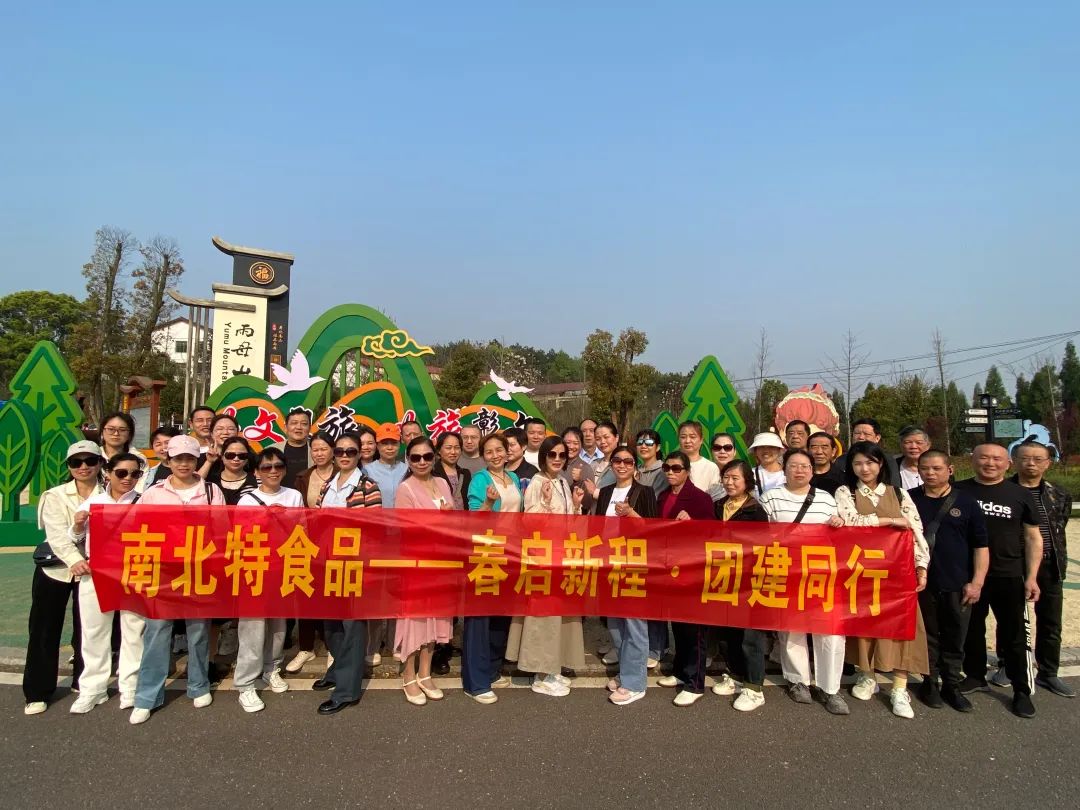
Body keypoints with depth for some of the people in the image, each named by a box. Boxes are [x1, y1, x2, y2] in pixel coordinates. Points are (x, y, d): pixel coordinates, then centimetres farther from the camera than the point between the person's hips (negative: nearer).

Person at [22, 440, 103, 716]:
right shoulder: (55, 496, -5)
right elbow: (57, 535, -19)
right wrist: (74, 560, -35)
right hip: (54, 569, 0)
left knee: (87, 629, 10)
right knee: (44, 630, 4)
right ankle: (37, 692, 17)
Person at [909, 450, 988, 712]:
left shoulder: (966, 503, 1)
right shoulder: (908, 500, 1)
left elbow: (980, 546, 2)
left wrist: (977, 582, -3)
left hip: (958, 585, 0)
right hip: (922, 583, 0)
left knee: (955, 639, 10)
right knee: (928, 636, 10)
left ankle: (951, 685, 24)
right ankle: (930, 683, 23)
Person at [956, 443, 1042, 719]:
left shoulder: (1020, 495, 0)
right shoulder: (959, 491, -1)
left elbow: (1033, 538, 3)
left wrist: (1031, 577, -2)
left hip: (1008, 576, -1)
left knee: (1013, 634, 6)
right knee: (972, 629, 13)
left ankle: (1022, 690, 17)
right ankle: (975, 676, 30)